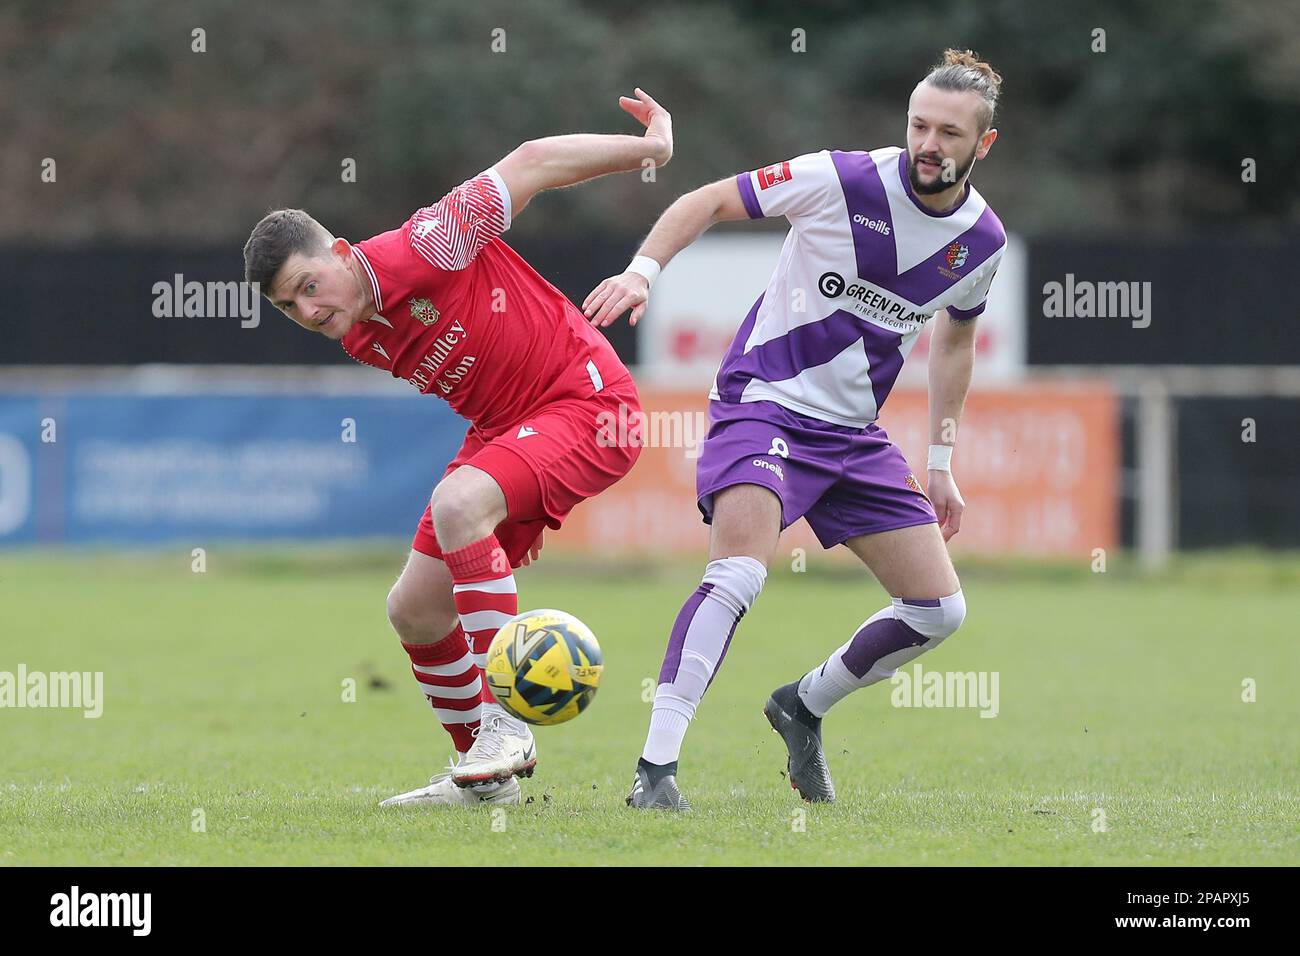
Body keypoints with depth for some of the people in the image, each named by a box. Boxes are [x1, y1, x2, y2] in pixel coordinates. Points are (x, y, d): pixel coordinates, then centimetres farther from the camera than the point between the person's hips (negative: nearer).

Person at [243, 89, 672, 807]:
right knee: (414, 609, 3)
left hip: (587, 398, -9)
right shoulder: (359, 342, 1)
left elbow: (530, 165, -17)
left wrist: (649, 148, -12)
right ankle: (482, 772, 20)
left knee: (457, 502, -34)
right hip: (502, 425, 9)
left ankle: (505, 722, -29)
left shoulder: (419, 251, -22)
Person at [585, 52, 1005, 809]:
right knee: (740, 571, -30)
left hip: (855, 433, 6)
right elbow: (709, 202, -8)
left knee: (939, 609, 4)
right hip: (765, 400, -6)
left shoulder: (983, 241, 0)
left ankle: (805, 708, 28)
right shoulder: (844, 181, -15)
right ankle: (655, 768, -28)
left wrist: (942, 461, 17)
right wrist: (643, 270, -23)